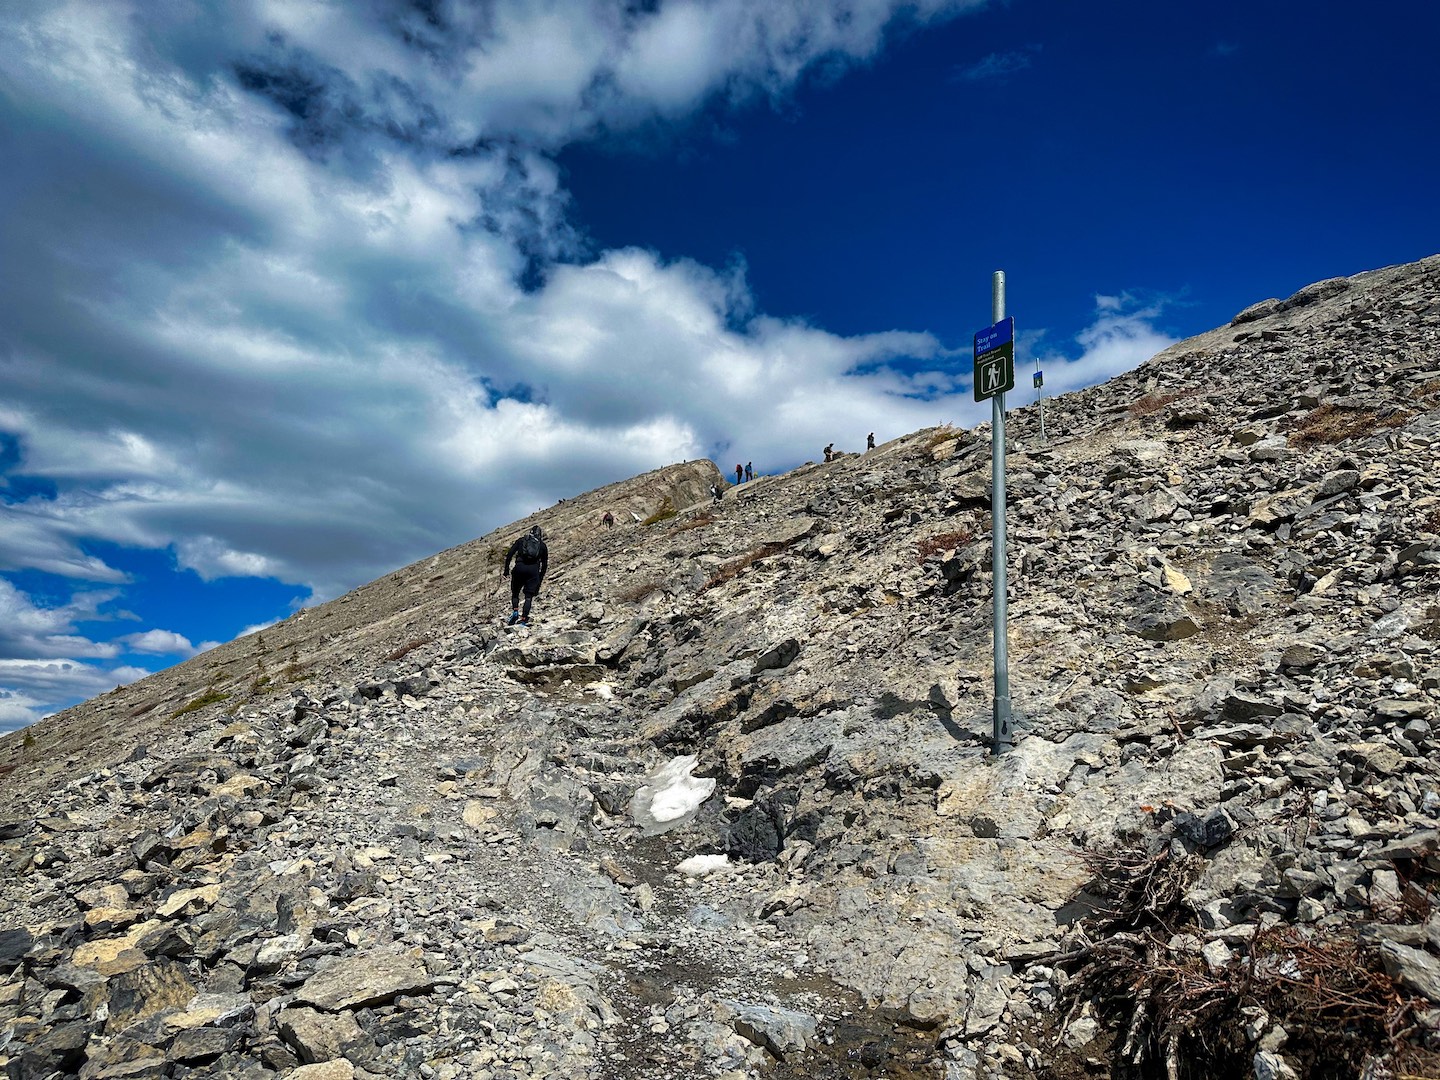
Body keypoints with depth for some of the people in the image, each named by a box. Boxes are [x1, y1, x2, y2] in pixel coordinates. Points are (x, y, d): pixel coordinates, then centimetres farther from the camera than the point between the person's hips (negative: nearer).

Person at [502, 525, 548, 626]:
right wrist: (540, 579, 24)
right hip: (534, 569, 0)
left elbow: (509, 554, 8)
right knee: (528, 596, 6)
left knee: (515, 593, 18)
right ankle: (524, 620, -3)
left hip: (520, 567, 0)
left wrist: (506, 569, 11)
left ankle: (515, 612, -4)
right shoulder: (542, 545, 20)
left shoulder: (521, 540, 19)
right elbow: (545, 564, 18)